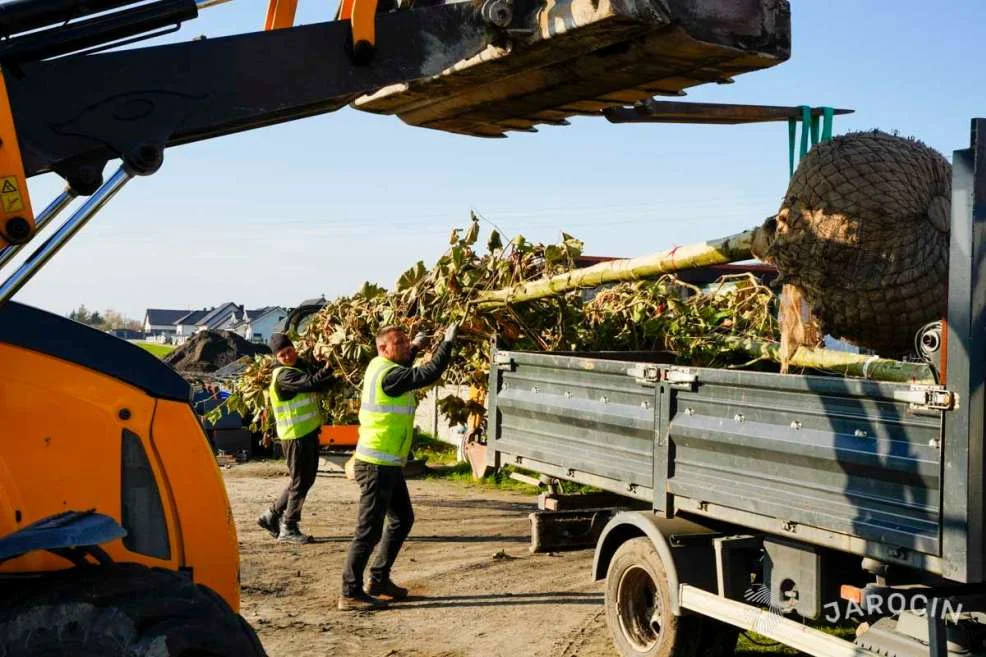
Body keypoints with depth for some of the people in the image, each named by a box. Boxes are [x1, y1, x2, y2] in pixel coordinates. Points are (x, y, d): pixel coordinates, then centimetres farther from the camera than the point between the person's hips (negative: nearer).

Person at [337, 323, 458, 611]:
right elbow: (429, 374, -24)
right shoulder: (388, 375, -19)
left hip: (388, 465, 10)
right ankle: (351, 593, 0)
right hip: (376, 465, -10)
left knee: (402, 519, 19)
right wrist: (447, 342, -13)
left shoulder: (379, 366, 9)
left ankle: (379, 580, 26)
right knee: (369, 529, -6)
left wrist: (415, 348, 22)